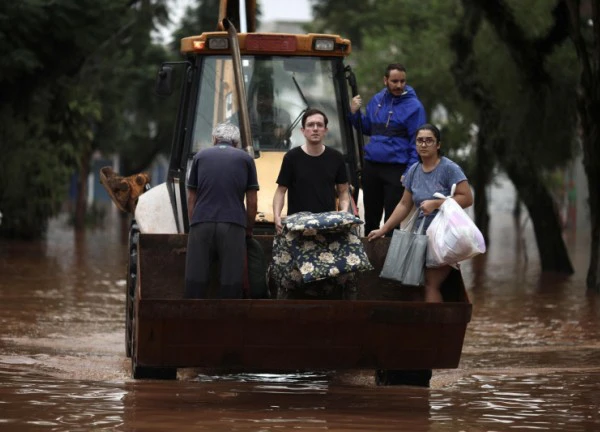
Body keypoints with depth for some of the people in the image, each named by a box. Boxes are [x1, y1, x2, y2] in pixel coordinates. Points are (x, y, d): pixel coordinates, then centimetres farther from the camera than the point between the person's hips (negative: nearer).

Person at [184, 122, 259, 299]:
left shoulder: (201, 156, 17)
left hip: (201, 224, 1)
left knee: (195, 283, 1)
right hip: (233, 225, -1)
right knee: (231, 284, -1)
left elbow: (191, 199, 17)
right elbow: (252, 202, 13)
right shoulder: (245, 159, 14)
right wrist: (249, 229, 25)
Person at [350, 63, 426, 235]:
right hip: (371, 167, 6)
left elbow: (417, 142, -9)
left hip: (396, 169, -6)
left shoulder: (413, 106, -8)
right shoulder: (376, 100, 10)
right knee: (371, 216, 15)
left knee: (392, 218, 0)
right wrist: (355, 113, 3)